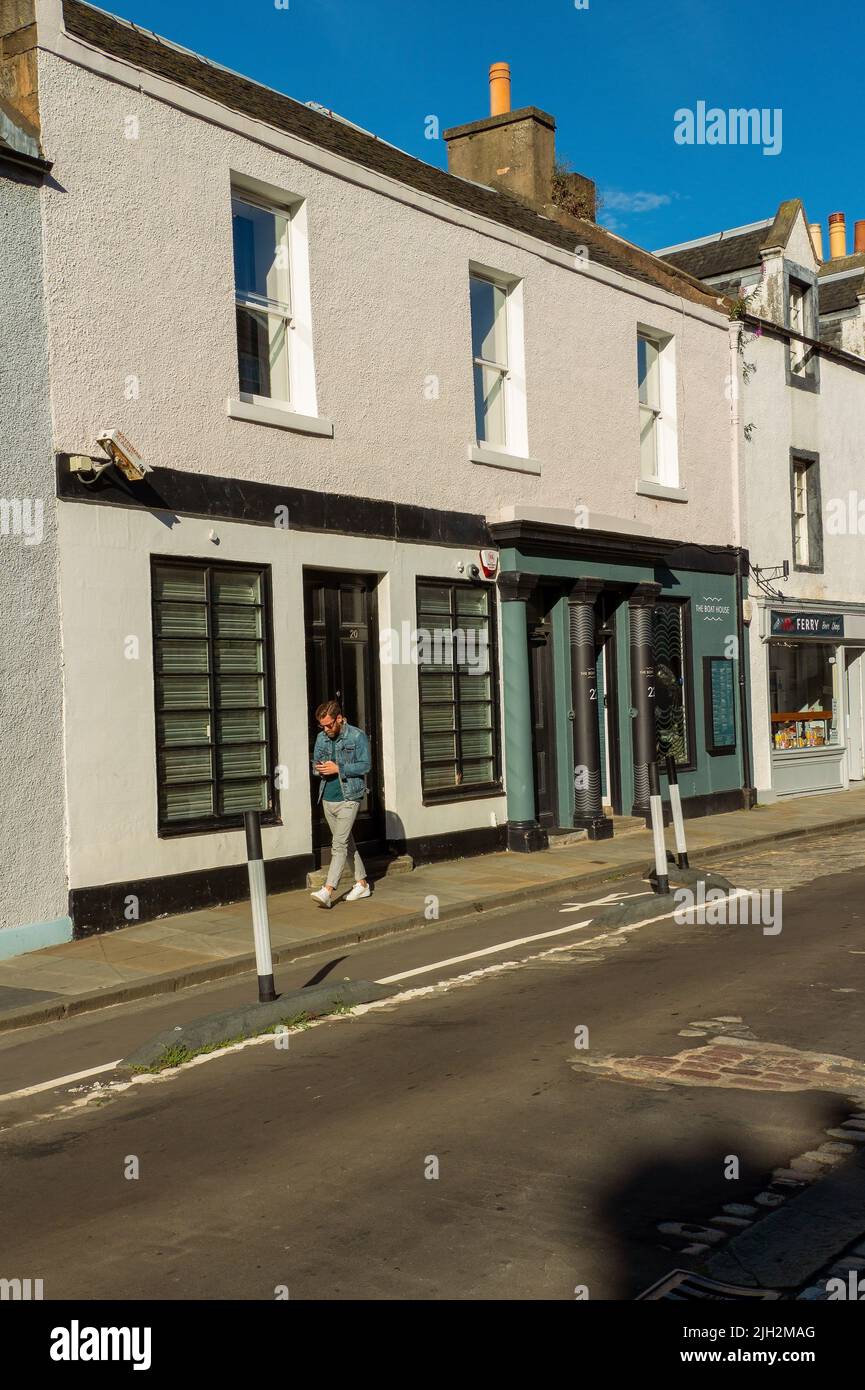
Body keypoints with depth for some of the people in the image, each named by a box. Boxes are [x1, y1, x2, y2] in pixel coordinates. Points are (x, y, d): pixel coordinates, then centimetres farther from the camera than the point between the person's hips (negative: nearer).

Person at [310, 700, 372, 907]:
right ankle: (362, 884, 25)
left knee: (339, 845, -12)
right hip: (327, 798, 7)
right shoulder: (321, 737, 9)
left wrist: (338, 768, -18)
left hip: (348, 798, -7)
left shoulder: (357, 736, -7)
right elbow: (315, 762, 17)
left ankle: (328, 891, -18)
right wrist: (319, 769, -7)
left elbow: (365, 765, -11)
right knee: (347, 843, 14)